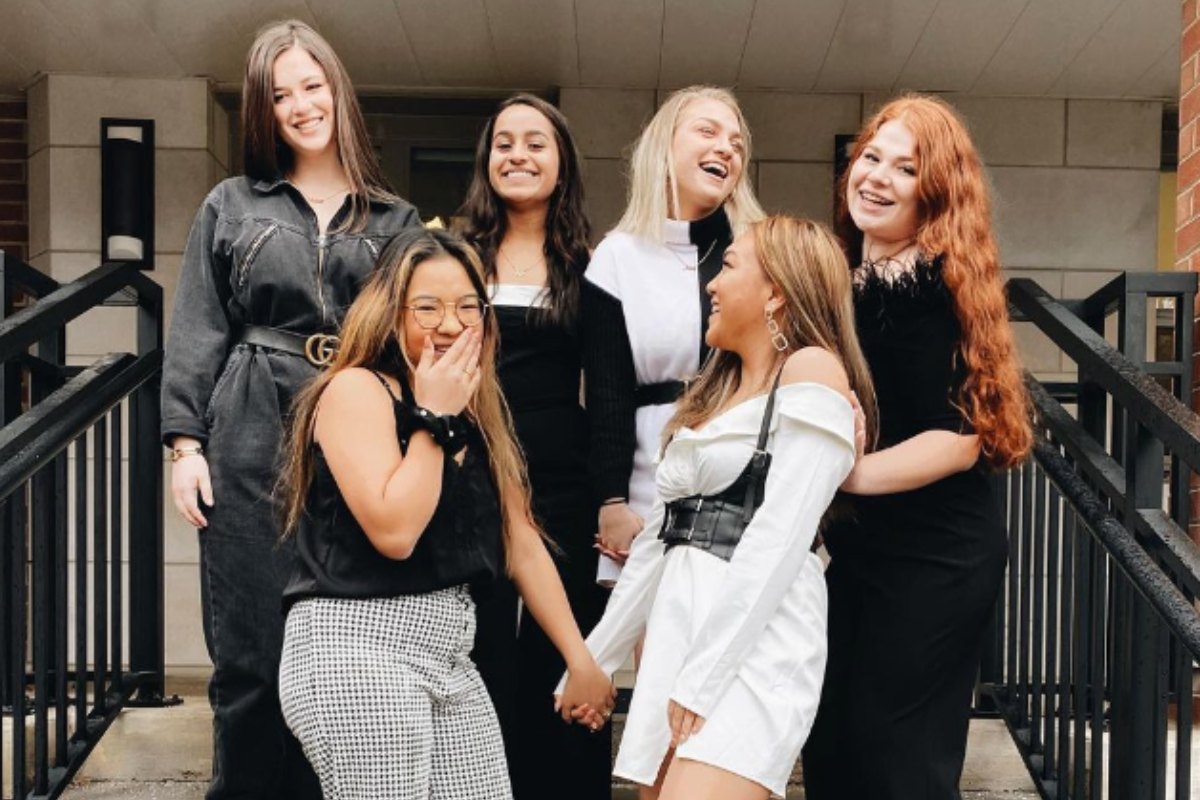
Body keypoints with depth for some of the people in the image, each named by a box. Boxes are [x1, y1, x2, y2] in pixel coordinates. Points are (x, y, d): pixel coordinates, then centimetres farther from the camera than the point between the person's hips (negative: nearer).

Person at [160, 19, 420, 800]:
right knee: (250, 649, 2)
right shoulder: (231, 206, 11)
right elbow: (196, 332, 7)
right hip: (252, 447, 0)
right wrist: (185, 441, -2)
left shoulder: (395, 221, 12)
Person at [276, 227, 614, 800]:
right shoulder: (355, 390, -9)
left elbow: (522, 545, 14)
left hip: (450, 660, 7)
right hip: (357, 651, -7)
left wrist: (579, 658, 13)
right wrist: (432, 417, -13)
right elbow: (394, 531, -22)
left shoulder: (476, 414, 13)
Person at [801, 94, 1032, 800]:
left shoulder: (934, 288, -17)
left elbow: (959, 438, -24)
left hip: (934, 555, -8)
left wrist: (835, 475, -26)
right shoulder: (842, 273, 8)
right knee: (831, 741, 17)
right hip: (854, 546, 8)